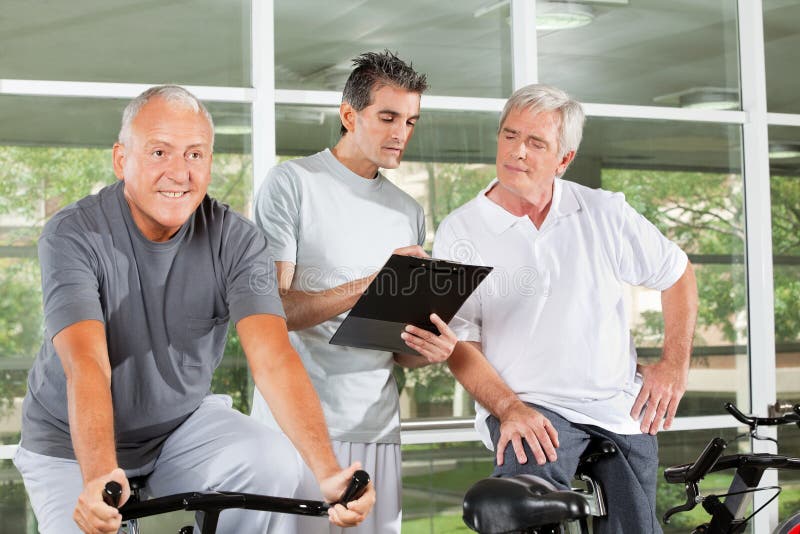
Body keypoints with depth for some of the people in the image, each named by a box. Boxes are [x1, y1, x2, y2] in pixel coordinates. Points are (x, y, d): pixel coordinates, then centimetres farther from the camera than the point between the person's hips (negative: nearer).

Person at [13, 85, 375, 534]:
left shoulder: (236, 240, -14)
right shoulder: (73, 236, -20)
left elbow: (274, 358, -26)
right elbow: (86, 366, -33)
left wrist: (329, 472, -41)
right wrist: (99, 479, -50)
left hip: (184, 423, 1)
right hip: (72, 445, -1)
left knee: (273, 463, -25)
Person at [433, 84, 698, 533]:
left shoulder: (604, 213, 6)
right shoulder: (460, 233, 0)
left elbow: (677, 273, 16)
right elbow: (459, 341, -5)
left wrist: (675, 364, 7)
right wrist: (509, 407, -19)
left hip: (622, 411, 3)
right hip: (532, 410, -3)